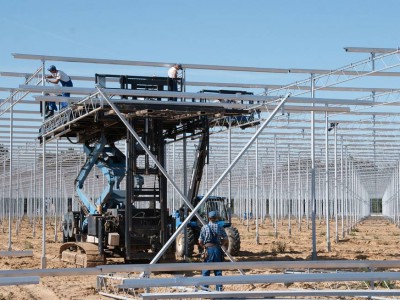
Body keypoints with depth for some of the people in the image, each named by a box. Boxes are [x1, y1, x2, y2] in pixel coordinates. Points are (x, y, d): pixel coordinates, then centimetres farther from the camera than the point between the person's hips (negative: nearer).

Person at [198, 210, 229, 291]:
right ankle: (219, 288, 9)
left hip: (208, 249, -2)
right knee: (218, 271, 9)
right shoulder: (220, 227, 2)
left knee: (205, 271, 4)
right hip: (217, 249, 2)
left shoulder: (205, 227, -3)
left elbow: (200, 241, -4)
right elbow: (226, 240, 0)